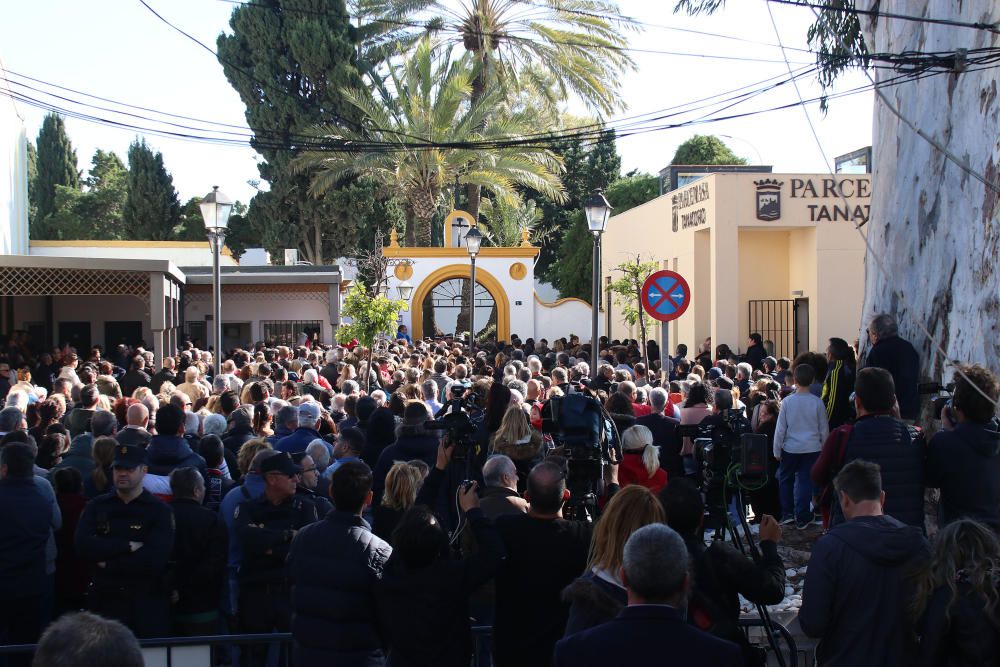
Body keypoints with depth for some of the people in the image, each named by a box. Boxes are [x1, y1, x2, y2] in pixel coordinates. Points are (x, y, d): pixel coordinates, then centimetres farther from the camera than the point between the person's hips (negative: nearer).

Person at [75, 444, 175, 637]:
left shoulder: (159, 511, -3)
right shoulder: (97, 506, 7)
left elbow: (155, 560, -15)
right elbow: (83, 546, -8)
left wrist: (108, 565, -9)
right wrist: (128, 546, -15)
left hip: (148, 603, -2)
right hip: (104, 600, 2)